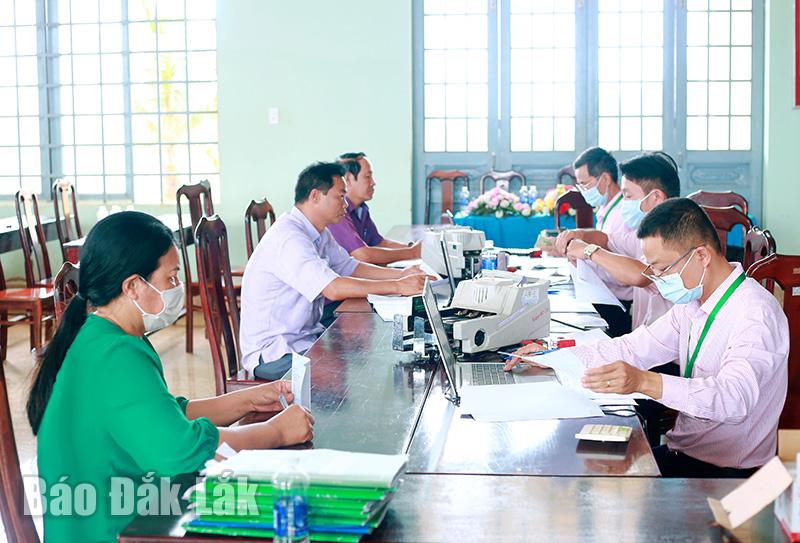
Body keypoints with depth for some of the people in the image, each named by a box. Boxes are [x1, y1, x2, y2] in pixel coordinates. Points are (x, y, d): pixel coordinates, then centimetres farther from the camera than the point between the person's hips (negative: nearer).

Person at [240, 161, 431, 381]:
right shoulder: (288, 238, -24)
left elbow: (350, 267, 15)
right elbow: (333, 288, -32)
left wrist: (401, 274, 0)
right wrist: (398, 287, -28)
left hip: (304, 335, 10)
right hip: (272, 352, -10)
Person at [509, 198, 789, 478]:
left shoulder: (755, 313, -21)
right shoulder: (693, 303, 8)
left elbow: (736, 398, -35)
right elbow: (636, 348, 12)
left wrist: (645, 382, -47)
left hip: (725, 472, -8)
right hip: (682, 452, 8)